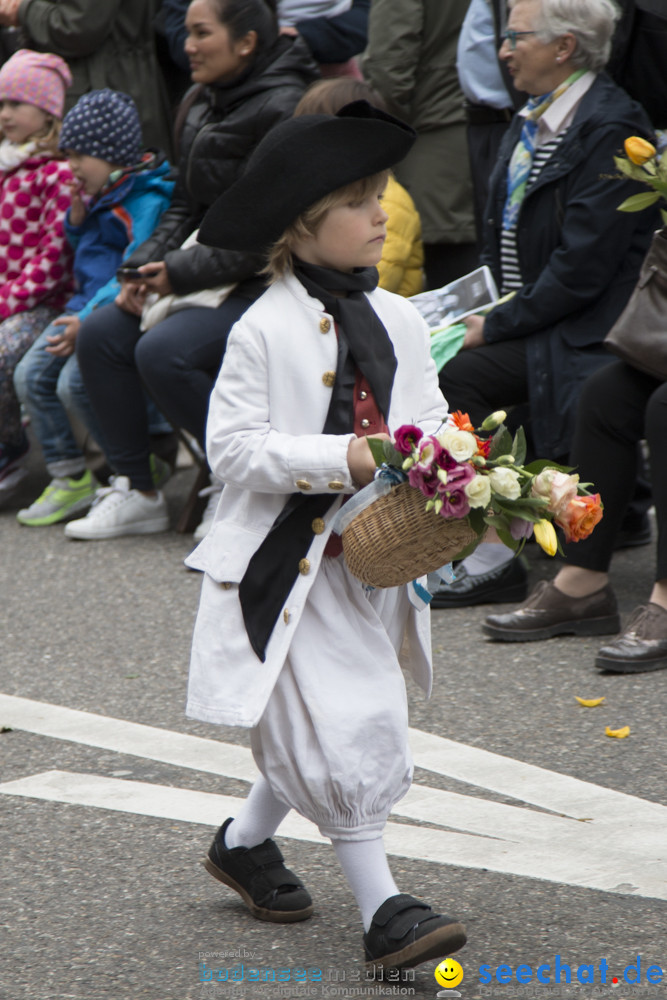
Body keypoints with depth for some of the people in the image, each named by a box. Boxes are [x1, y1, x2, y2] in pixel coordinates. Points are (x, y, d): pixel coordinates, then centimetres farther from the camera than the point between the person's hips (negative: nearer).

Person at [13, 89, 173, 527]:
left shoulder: (147, 202, -17)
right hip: (86, 306, 10)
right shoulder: (101, 194, 13)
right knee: (31, 374, -1)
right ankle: (70, 480, 7)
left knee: (75, 383, -24)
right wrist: (77, 219, 6)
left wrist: (87, 321, -31)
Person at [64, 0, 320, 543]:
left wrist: (182, 273, -18)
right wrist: (148, 265, 0)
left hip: (266, 281, -9)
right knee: (100, 332, -5)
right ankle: (137, 489, 3)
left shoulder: (283, 108, -16)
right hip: (207, 270, 9)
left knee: (163, 351, -27)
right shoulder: (201, 105, 11)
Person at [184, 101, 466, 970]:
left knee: (324, 732, 14)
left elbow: (430, 420, 14)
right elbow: (234, 446, -15)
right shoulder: (265, 331, -13)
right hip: (285, 561, -6)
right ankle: (383, 909, -2)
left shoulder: (399, 321, 5)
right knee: (337, 733, -7)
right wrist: (343, 460, -22)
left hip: (373, 557, 6)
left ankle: (245, 840, 38)